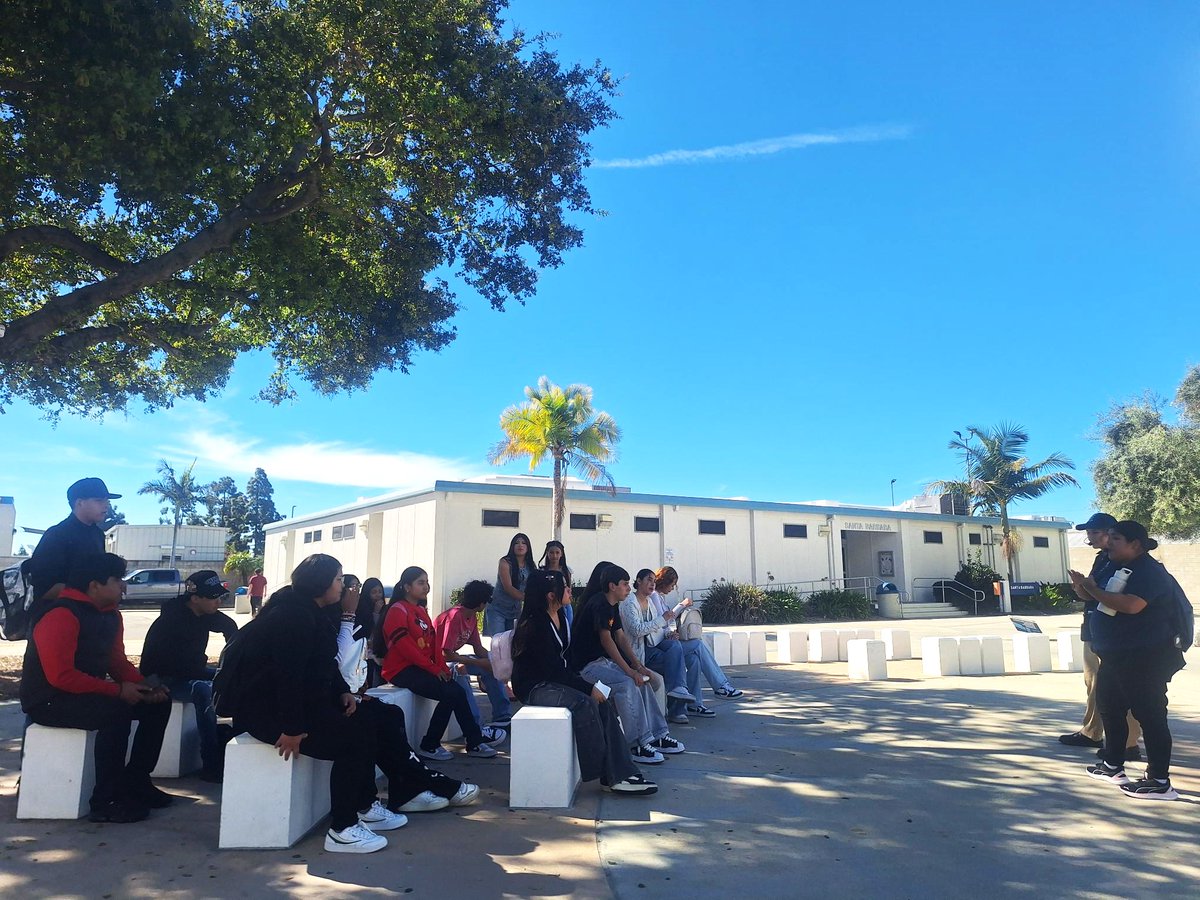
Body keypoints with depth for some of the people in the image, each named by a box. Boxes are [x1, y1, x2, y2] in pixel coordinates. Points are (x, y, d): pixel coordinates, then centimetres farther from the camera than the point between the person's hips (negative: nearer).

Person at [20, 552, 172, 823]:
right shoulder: (61, 616, -23)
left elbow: (118, 661, 11)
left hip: (89, 693, 9)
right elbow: (60, 675, -29)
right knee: (117, 712, -33)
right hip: (49, 701, -9)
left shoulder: (110, 615, 6)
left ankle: (135, 781, 11)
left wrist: (144, 686, -8)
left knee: (158, 705, 1)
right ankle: (105, 802, -22)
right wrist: (118, 691, -27)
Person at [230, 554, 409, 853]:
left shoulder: (310, 612, 12)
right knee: (354, 738, -18)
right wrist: (292, 728, -29)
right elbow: (287, 672, -28)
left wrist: (343, 692, 1)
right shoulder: (293, 615, -21)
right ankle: (342, 831, -10)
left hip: (301, 699, 10)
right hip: (267, 707, -10)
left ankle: (366, 807, 14)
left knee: (367, 723, 4)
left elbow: (324, 662, 16)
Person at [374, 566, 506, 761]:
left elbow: (433, 641, 12)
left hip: (420, 668, 8)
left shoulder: (421, 610, 17)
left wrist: (443, 667, -4)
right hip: (401, 670, -8)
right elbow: (404, 647, -18)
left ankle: (474, 741, -5)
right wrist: (433, 668, -17)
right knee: (451, 693, -20)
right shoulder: (397, 610, -10)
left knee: (456, 692, -11)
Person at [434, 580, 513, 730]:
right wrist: (480, 662, -26)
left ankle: (503, 717, 6)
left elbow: (478, 649, 6)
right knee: (459, 671, -38)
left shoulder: (472, 617, 1)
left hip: (453, 657, 10)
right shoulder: (454, 616, -27)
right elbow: (446, 654, -30)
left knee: (492, 665, 4)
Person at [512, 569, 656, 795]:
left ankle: (620, 774, -15)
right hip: (534, 687, -8)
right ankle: (610, 775, -18)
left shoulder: (559, 618, 9)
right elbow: (552, 668, -21)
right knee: (585, 703, -28)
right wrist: (587, 688, -18)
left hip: (555, 681, 9)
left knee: (602, 704, -13)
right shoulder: (535, 624, -19)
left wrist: (581, 681, -2)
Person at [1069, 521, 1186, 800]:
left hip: (1145, 658, -11)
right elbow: (1108, 601, 21)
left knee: (1149, 715, -5)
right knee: (1110, 708, 18)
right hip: (1117, 656, 11)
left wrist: (1093, 589, -22)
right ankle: (1113, 766, 29)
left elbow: (1131, 605, -33)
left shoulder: (1148, 570, -17)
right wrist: (1085, 588, 3)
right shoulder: (1120, 568, 14)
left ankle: (1160, 782, 1)